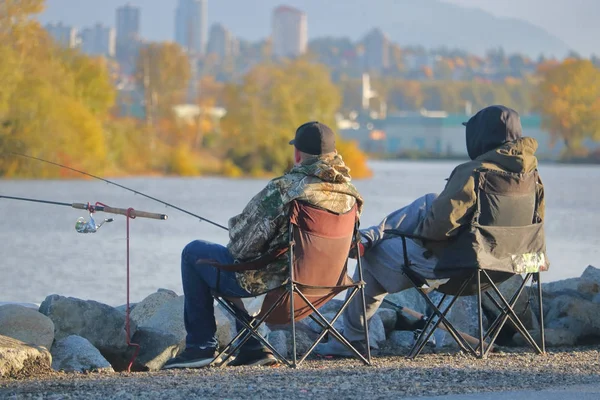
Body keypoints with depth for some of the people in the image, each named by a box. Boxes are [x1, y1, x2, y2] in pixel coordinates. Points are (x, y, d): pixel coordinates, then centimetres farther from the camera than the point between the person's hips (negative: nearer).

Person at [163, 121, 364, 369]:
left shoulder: (284, 188, -26)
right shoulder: (350, 193, -5)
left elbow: (242, 245, -22)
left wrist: (234, 225, 4)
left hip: (267, 282, -7)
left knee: (193, 253, 16)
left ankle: (201, 346, 17)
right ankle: (252, 348, 29)